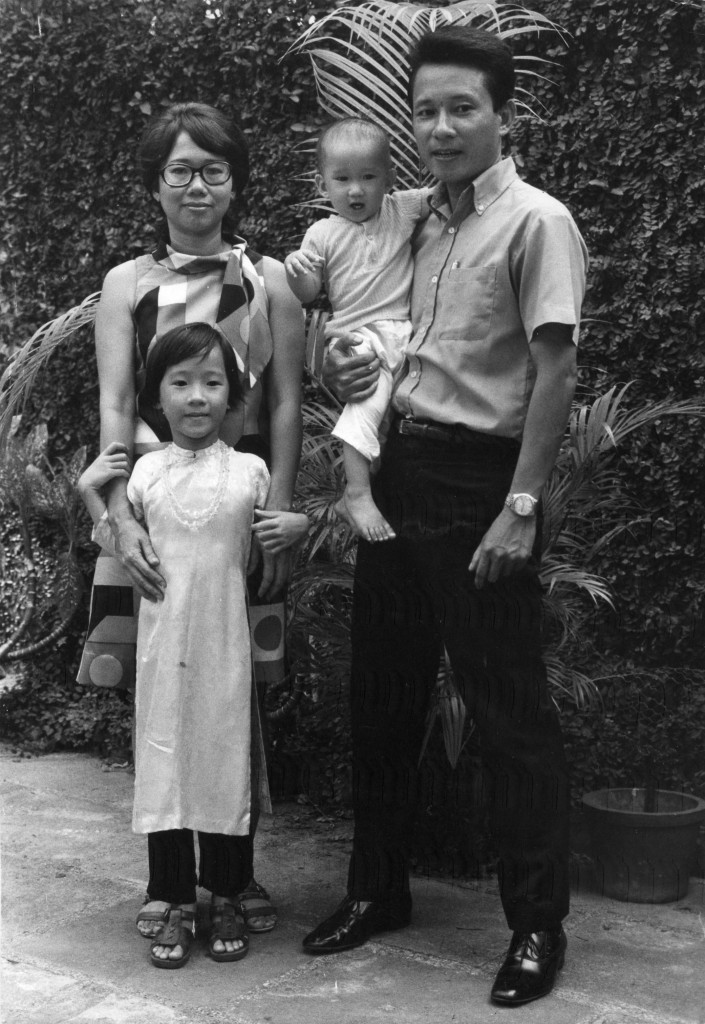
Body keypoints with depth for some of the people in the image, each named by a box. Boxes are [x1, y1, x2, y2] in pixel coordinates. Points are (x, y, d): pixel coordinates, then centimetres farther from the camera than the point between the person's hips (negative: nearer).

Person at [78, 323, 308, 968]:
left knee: (227, 763, 6)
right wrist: (90, 493, 1)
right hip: (163, 644, 1)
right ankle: (178, 903, 16)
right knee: (165, 764, 4)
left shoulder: (250, 470, 2)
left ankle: (227, 900, 21)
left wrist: (297, 529, -8)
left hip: (226, 646, -1)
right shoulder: (146, 470, 4)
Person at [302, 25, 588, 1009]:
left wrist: (521, 508, -18)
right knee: (382, 694, 13)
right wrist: (347, 364, 2)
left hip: (479, 483, -8)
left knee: (509, 708, 0)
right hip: (399, 471, 8)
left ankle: (539, 925, 13)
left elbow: (555, 372, -13)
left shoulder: (536, 221, -8)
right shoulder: (422, 222, 14)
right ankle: (378, 889, 29)